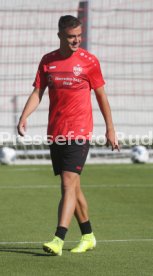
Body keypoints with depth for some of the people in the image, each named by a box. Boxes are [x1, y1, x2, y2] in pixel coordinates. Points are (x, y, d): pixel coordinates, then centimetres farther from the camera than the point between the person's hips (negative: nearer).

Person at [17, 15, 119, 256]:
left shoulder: (89, 61, -2)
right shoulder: (47, 61, 7)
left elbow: (101, 96, 5)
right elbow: (37, 93, 6)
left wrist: (110, 129, 6)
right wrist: (24, 117, -11)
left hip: (79, 133, -5)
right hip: (56, 133, 5)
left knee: (68, 184, -15)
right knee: (72, 187, 11)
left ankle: (58, 240, -21)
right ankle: (88, 236, 24)